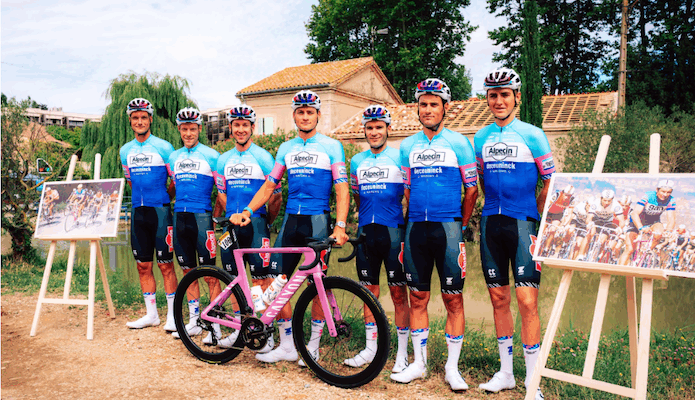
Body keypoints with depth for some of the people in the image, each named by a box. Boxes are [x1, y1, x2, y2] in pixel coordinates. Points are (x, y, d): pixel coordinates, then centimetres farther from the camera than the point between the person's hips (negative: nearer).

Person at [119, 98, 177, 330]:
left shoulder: (163, 147, -3)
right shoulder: (126, 151, 12)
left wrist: (162, 198, 3)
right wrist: (143, 198, 14)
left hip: (160, 210, -5)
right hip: (138, 212, 5)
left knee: (166, 265, -2)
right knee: (143, 266, 8)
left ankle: (173, 315, 6)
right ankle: (151, 314, 19)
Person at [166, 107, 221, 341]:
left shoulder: (211, 156, -2)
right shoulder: (173, 157, 14)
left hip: (202, 217, -5)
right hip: (179, 217, 5)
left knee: (209, 275, -4)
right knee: (188, 271, 11)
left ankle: (216, 325, 3)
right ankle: (193, 322, 21)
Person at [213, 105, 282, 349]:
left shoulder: (263, 157, -2)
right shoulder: (224, 160, 13)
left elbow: (276, 195, 0)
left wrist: (267, 221, 7)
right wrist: (231, 217, 12)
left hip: (256, 225, -5)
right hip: (231, 226, 5)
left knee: (262, 279, -4)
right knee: (234, 279, 9)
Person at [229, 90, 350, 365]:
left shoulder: (331, 146, 1)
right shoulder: (286, 148, 14)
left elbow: (342, 189, -5)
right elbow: (269, 185, 15)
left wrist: (340, 225, -17)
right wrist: (247, 211, 2)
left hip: (318, 220, -4)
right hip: (291, 219, 4)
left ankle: (313, 346, 15)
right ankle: (287, 346, 11)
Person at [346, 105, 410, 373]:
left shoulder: (400, 157, -1)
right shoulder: (357, 161, 12)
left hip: (393, 230, -4)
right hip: (366, 231, 4)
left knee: (398, 293, 1)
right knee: (369, 291, 10)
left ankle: (402, 353, 11)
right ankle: (371, 348, 22)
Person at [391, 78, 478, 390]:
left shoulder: (458, 143, 1)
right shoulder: (407, 146, 12)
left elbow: (472, 190, 3)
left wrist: (460, 226, 4)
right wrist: (411, 222, 12)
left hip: (448, 228, -3)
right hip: (416, 228, 3)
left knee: (453, 299, 1)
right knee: (418, 298, 8)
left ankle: (452, 367, 13)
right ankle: (419, 362, 20)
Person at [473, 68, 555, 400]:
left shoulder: (532, 135, -1)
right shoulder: (481, 137, 11)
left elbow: (551, 182, 2)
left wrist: (533, 215, 1)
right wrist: (492, 209, 12)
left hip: (523, 223, -4)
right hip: (491, 223, 4)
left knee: (526, 300, -7)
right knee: (499, 298, 9)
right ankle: (505, 372, 22)